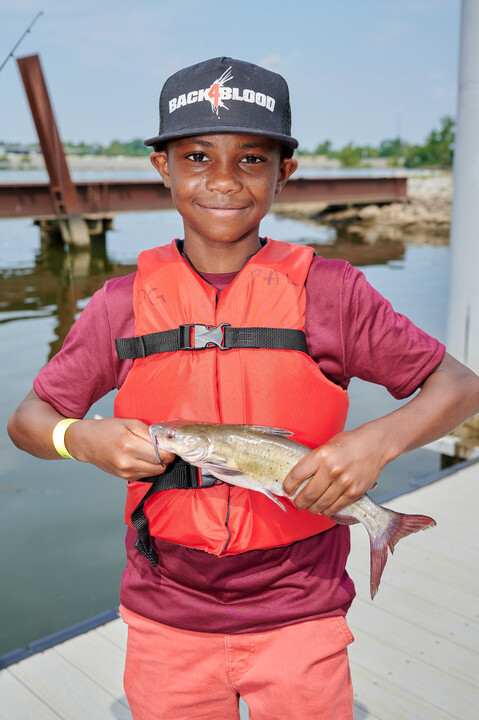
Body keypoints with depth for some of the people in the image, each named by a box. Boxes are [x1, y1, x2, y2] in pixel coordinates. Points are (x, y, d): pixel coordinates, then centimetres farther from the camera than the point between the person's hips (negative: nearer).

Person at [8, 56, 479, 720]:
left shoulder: (329, 291, -8)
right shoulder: (123, 304, -3)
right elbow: (27, 418, 5)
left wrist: (379, 441, -21)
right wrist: (81, 438, -17)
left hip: (298, 618, -1)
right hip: (167, 623, 2)